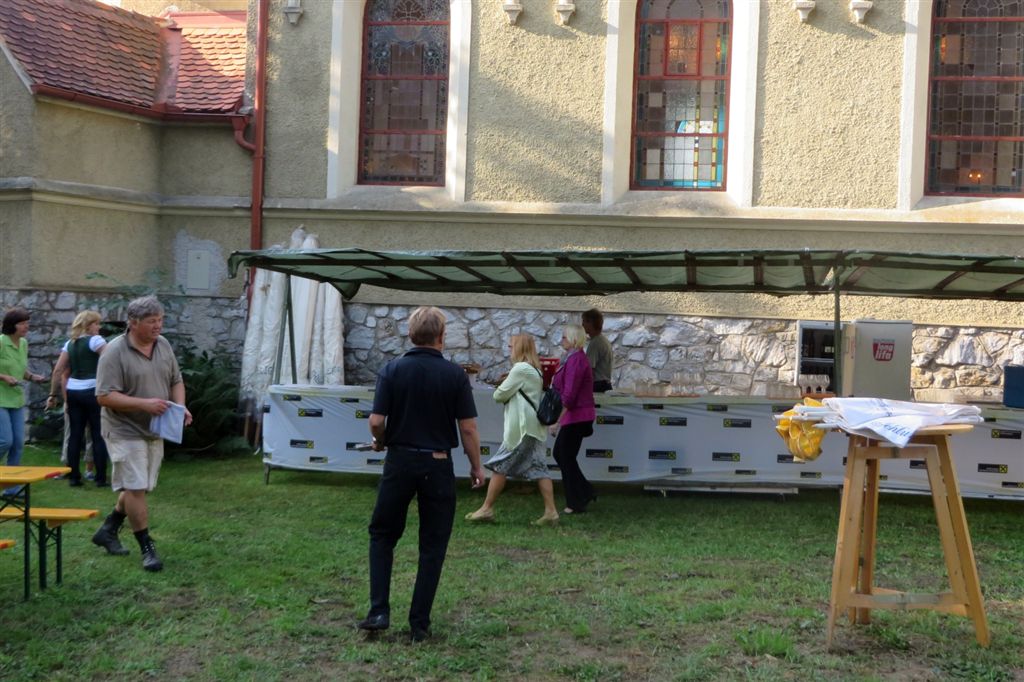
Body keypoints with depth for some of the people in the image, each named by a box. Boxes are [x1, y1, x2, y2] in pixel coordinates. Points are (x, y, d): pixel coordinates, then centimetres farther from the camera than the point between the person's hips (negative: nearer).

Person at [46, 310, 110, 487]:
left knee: (75, 435, 9)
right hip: (93, 391, -6)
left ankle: (74, 477, 12)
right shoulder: (95, 340, -6)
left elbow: (58, 371, 11)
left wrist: (53, 394, 15)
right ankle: (101, 478, 0)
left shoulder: (69, 344, 13)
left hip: (73, 392, 6)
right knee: (98, 436, -1)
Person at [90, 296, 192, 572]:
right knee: (135, 488, -7)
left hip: (154, 431, 7)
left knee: (139, 487, 14)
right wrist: (145, 403, -26)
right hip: (126, 432, -7)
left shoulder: (163, 345, 6)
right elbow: (105, 396, -18)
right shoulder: (115, 352, -15)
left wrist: (180, 407, -4)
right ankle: (147, 548, 2)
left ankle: (108, 529, 33)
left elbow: (176, 381, 15)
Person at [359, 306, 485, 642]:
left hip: (399, 462, 1)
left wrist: (380, 443, 14)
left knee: (382, 535, 17)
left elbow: (376, 421, -8)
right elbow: (468, 428, -6)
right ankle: (419, 624, 9)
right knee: (432, 546, 9)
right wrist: (476, 466, 7)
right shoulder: (455, 374, -6)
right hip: (438, 465, -1)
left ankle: (379, 611, 7)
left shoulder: (392, 370, -5)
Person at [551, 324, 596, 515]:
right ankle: (586, 493, 20)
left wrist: (557, 421, -20)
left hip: (575, 417, -10)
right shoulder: (577, 358, 14)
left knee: (567, 458, 0)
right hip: (579, 417, 10)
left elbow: (568, 395, -23)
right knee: (559, 453, 17)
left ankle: (576, 503, 9)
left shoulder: (575, 360, -18)